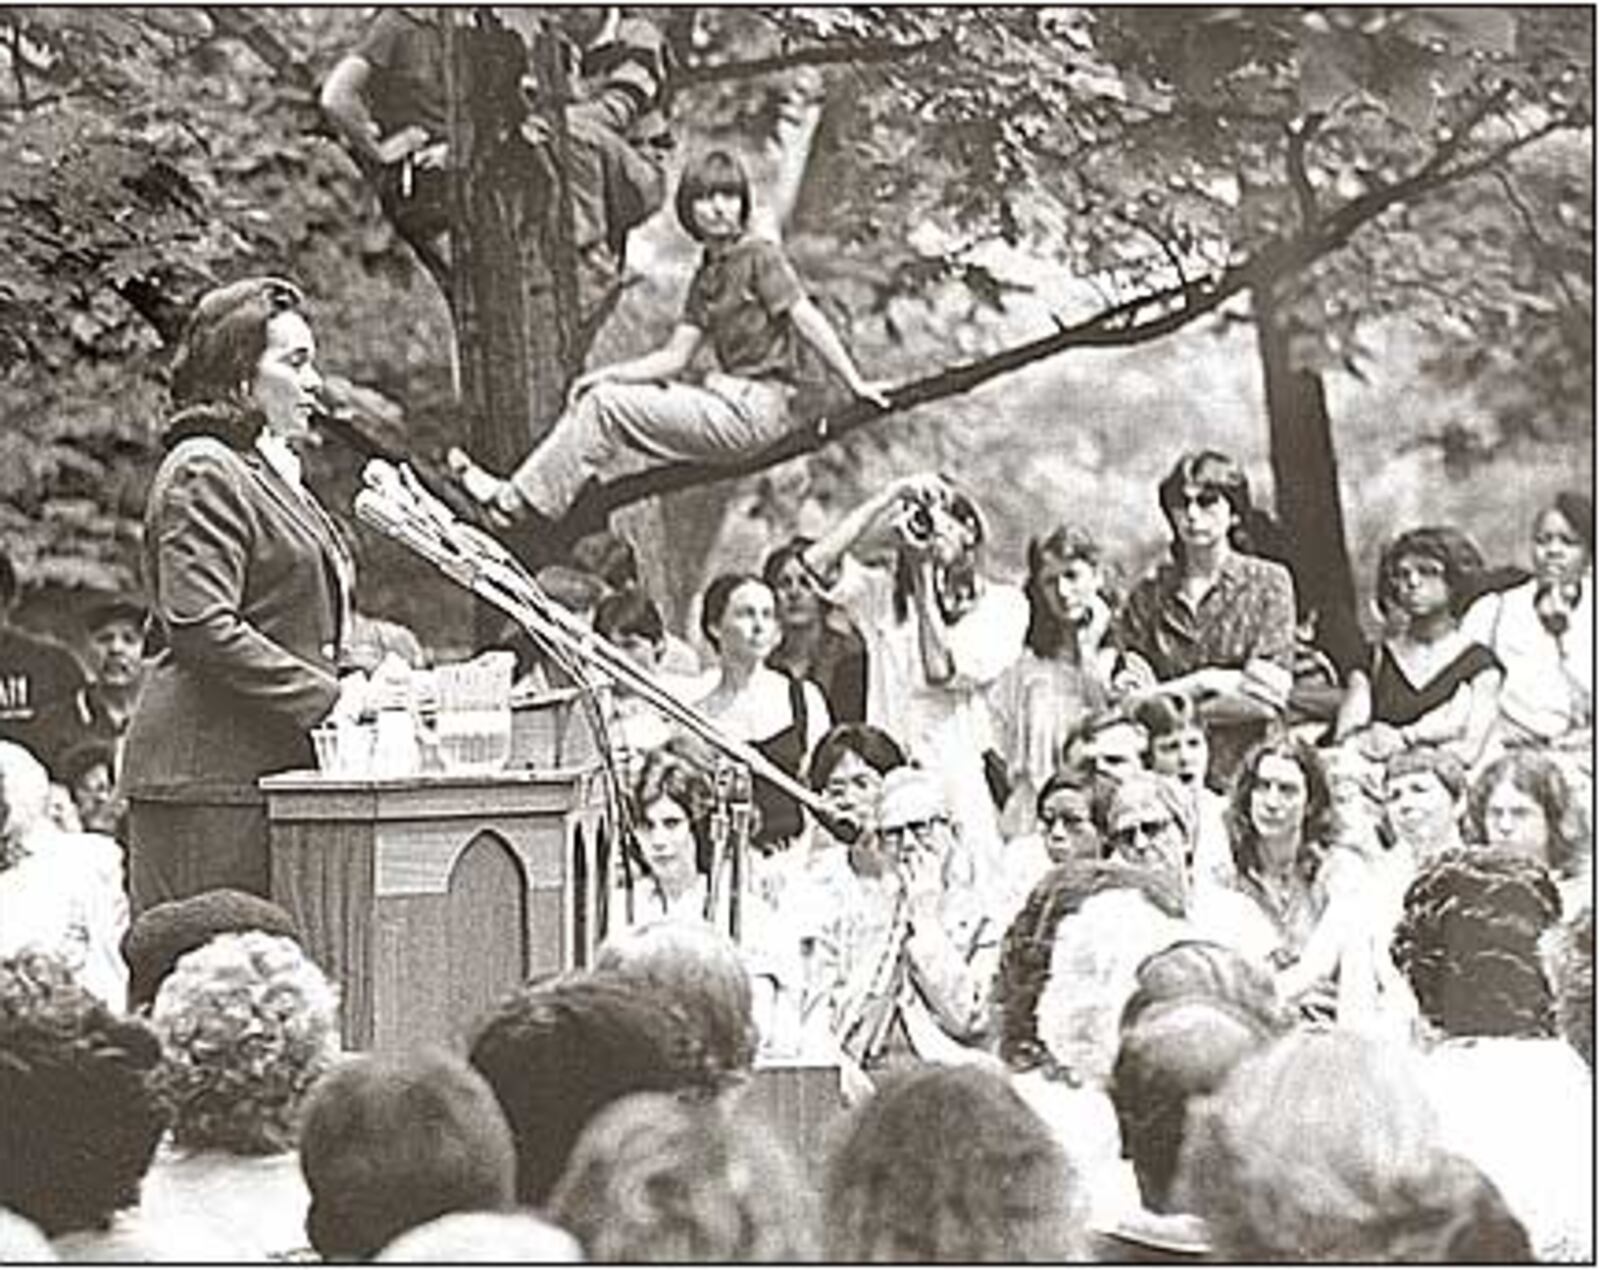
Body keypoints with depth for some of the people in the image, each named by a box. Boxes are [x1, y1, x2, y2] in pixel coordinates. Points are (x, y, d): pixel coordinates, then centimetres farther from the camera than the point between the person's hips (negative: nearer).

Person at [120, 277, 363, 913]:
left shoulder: (270, 472, 22)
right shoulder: (203, 474, -9)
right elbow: (201, 627, -19)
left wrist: (340, 687, 13)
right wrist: (327, 696, -17)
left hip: (271, 763, 9)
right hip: (209, 776, -9)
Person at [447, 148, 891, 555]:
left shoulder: (761, 258, -6)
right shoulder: (706, 278, 18)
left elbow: (809, 322, -12)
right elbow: (674, 357, 15)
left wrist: (857, 385, -16)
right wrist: (607, 375, 3)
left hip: (753, 412, -9)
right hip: (728, 405, 9)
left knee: (605, 405, -12)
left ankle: (518, 504, -6)